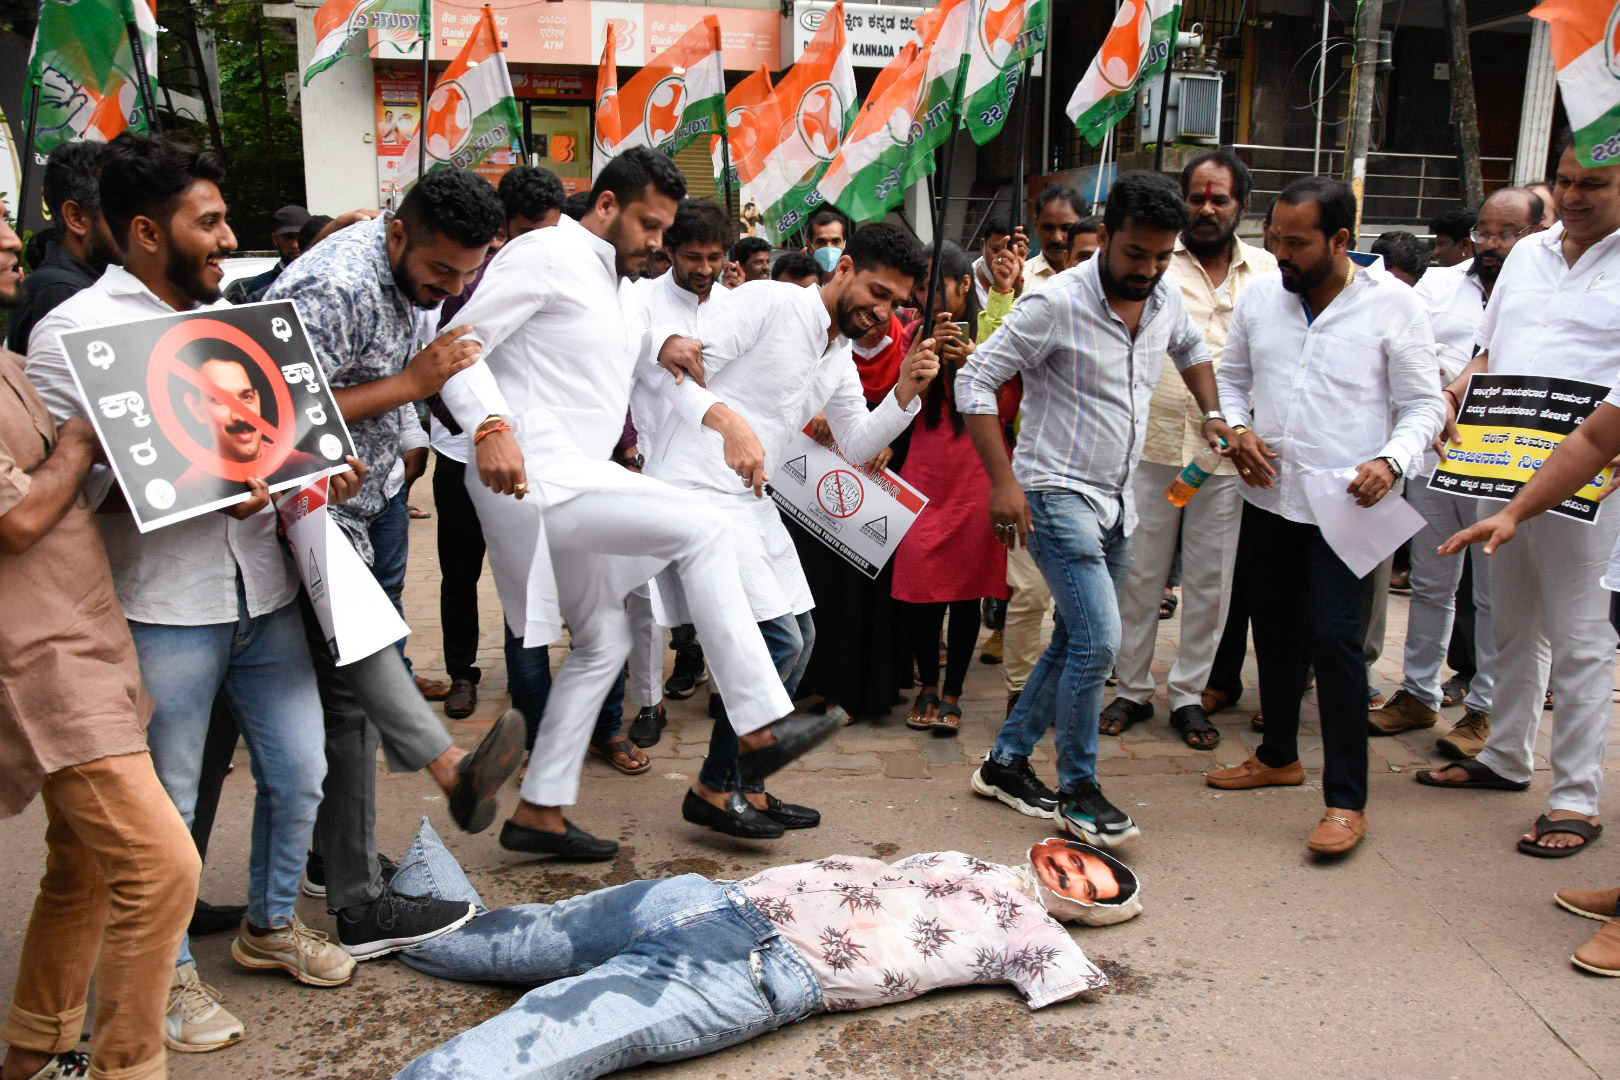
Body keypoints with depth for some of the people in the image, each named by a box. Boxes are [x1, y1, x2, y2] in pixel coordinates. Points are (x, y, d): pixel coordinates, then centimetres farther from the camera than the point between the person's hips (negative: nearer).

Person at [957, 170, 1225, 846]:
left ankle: (1006, 761, 27)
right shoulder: (1057, 303, -16)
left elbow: (1192, 348, 28)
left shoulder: (1165, 300, 4)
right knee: (1098, 641, -16)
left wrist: (1215, 417, 16)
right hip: (1056, 494, -8)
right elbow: (975, 381, -15)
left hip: (1115, 500, 8)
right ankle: (1078, 790, 2)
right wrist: (1003, 481, -22)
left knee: (1076, 642, 13)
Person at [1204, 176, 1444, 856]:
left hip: (1344, 507, -5)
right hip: (1267, 497, 5)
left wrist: (1391, 461, -22)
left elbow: (1422, 406, -4)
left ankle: (1346, 801, 1)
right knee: (1275, 633, 16)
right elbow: (1230, 378, 17)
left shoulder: (1394, 306, -7)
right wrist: (1233, 428, -3)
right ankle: (1279, 755, 36)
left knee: (1334, 640, -10)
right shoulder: (1259, 297, 5)